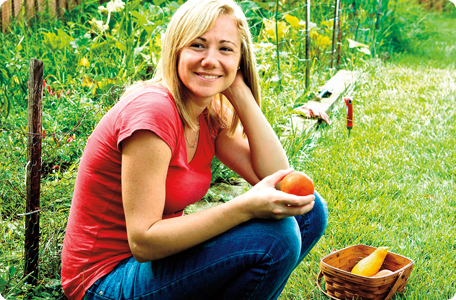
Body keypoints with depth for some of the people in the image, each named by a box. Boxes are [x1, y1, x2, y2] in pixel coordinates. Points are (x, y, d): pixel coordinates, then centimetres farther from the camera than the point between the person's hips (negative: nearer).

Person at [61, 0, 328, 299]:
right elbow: (143, 242, -25)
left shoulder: (211, 114, 2)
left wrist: (240, 91, -9)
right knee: (275, 236, -24)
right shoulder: (152, 110, -24)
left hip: (157, 256, 8)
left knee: (308, 211, 0)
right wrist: (246, 206, -33)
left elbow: (277, 178, -6)